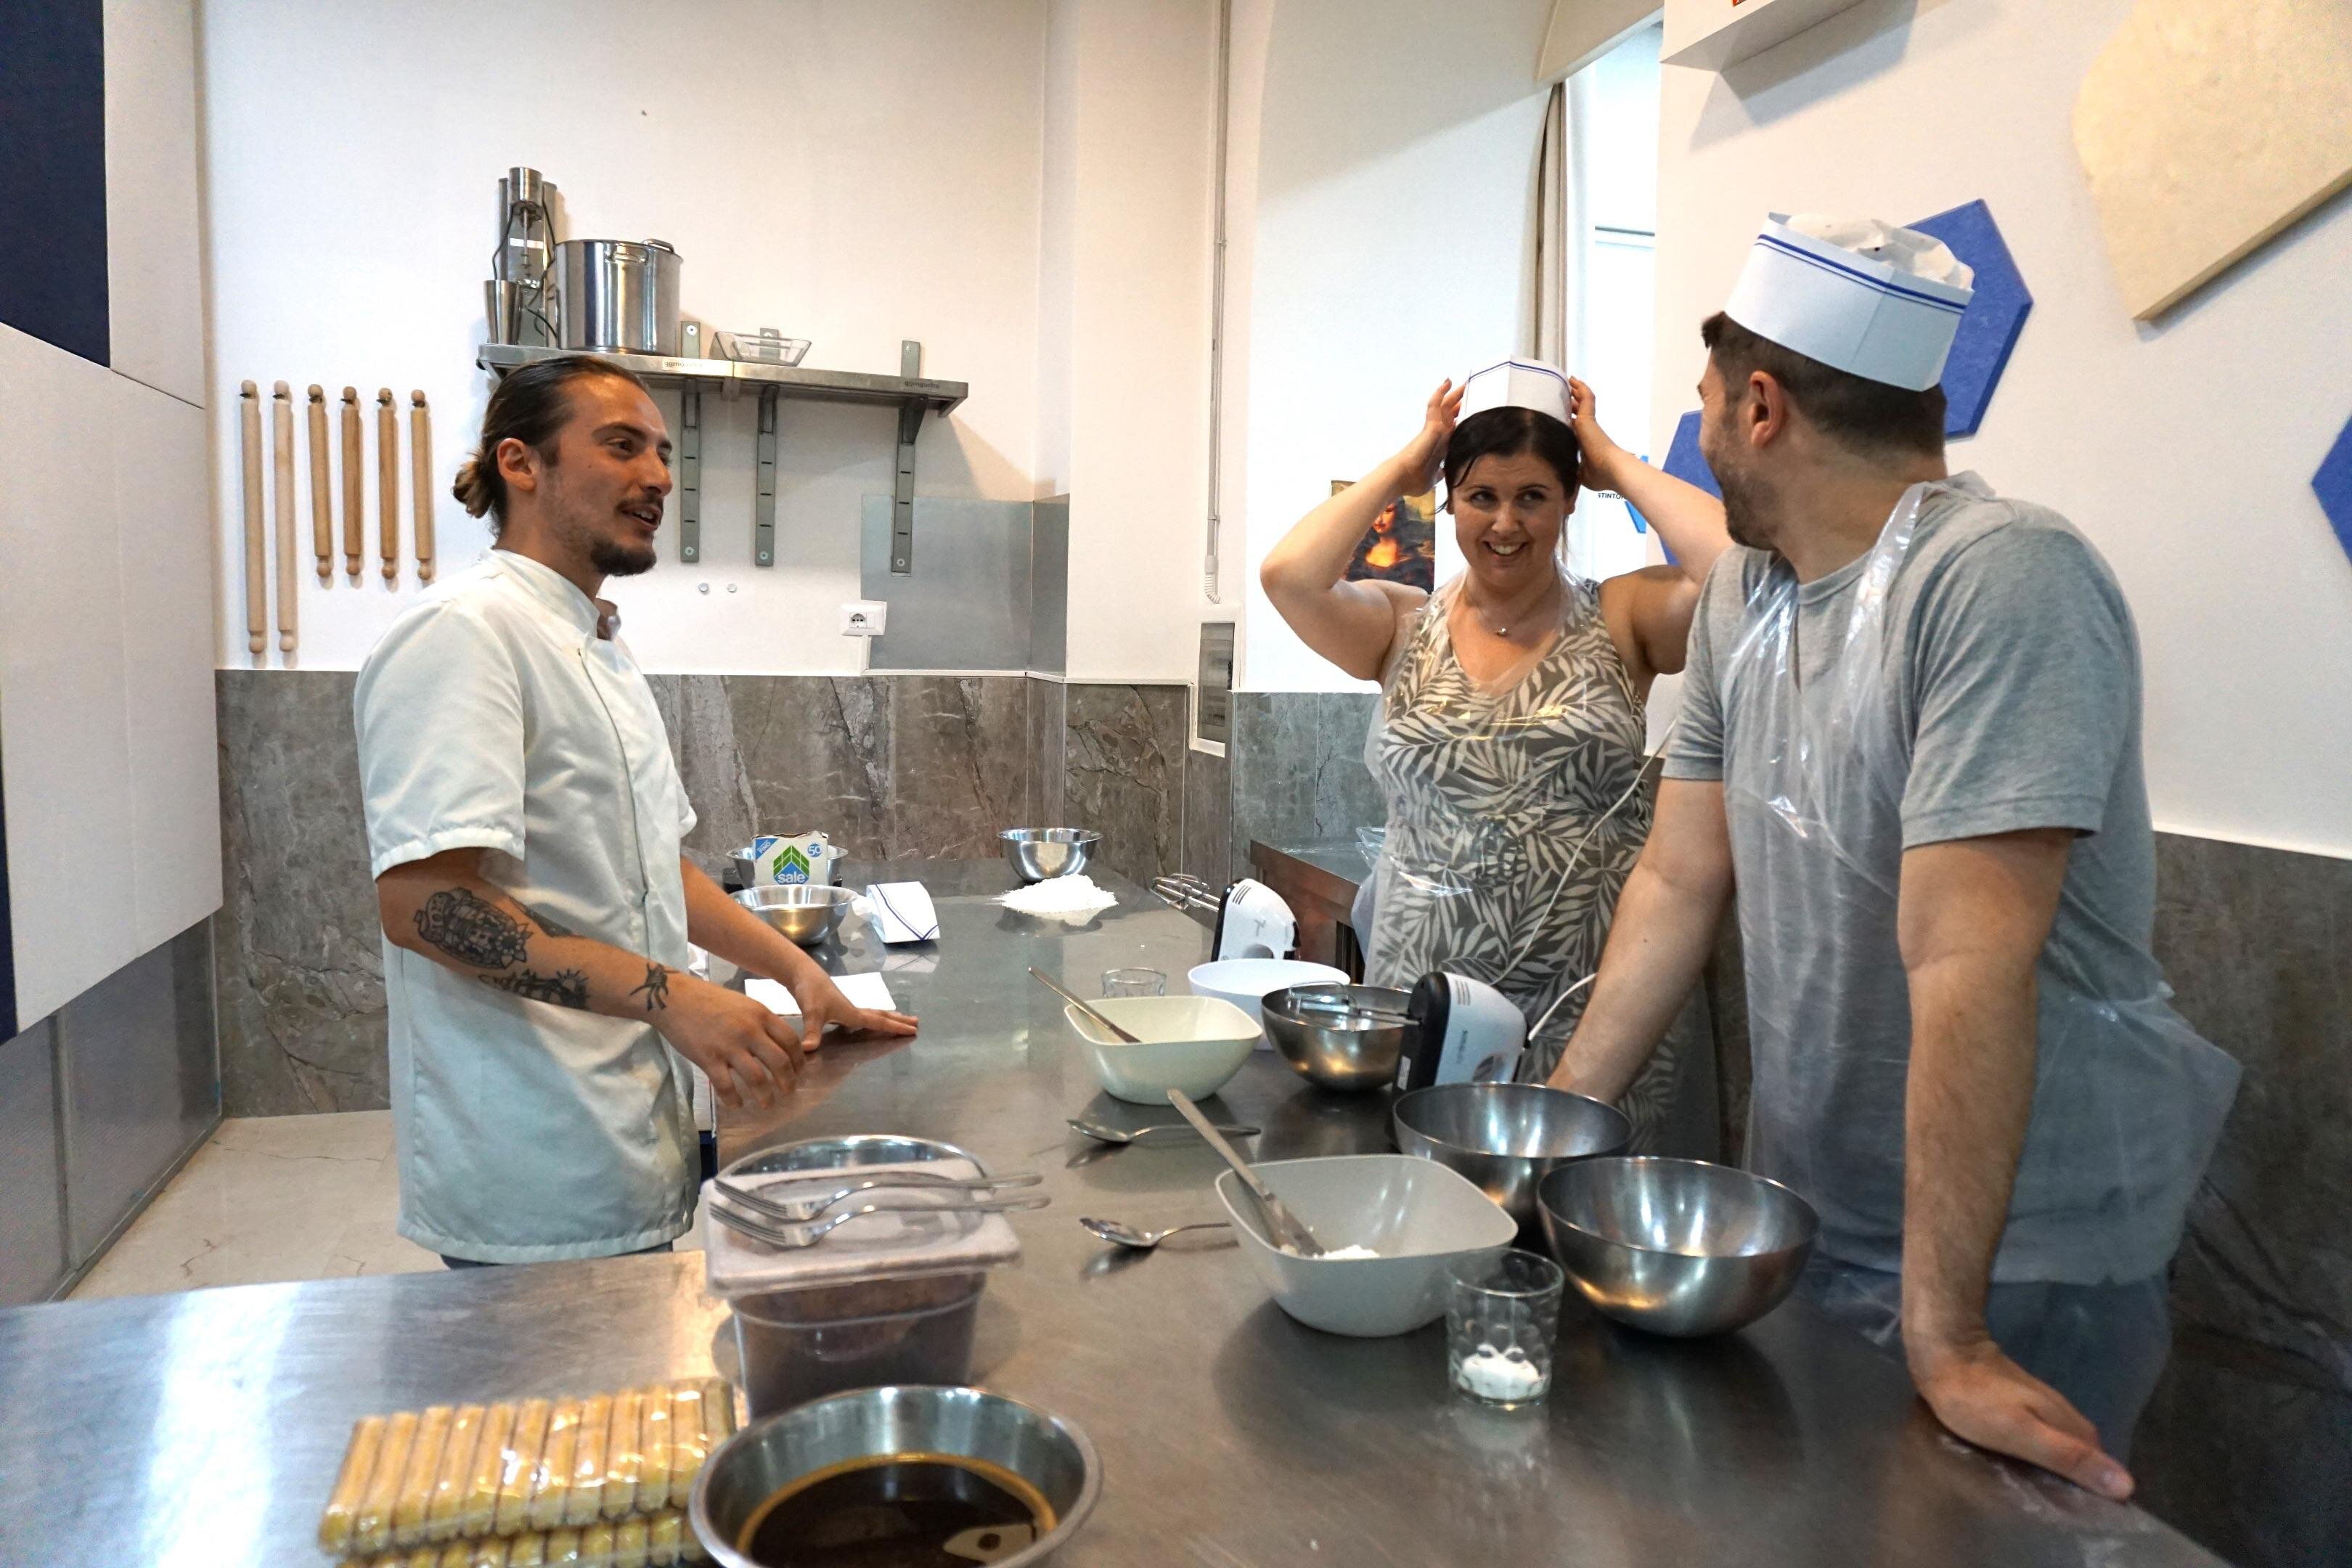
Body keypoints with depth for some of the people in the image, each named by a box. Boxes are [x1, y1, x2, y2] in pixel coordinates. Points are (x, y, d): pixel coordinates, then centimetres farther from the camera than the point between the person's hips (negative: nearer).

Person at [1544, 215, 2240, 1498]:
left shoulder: (2001, 582, -24)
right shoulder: (1742, 593, 0)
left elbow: (1967, 968, -30)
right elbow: (1680, 879, 2)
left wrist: (1945, 1337, -29)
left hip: (2017, 1258, -6)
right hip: (1802, 1213, 7)